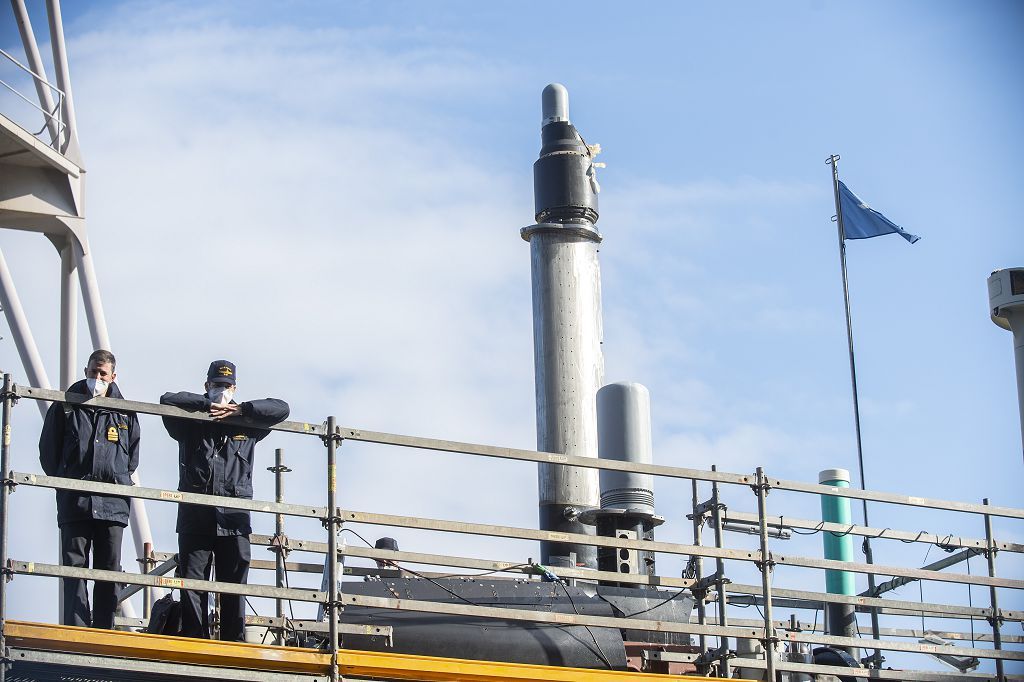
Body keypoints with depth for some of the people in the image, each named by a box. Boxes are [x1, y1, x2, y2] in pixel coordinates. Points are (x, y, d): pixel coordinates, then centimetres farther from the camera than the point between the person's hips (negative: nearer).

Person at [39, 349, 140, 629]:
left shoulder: (124, 413, 10)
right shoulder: (65, 407, 6)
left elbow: (133, 455, 21)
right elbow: (48, 449, 12)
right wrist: (64, 481, 9)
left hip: (113, 504, 2)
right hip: (74, 502, -2)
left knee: (109, 569, 2)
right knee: (74, 566, -5)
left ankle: (104, 631, 6)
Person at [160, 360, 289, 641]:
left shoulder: (246, 424, 17)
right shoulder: (190, 423, 13)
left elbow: (281, 409, 10)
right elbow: (167, 400, -2)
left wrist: (241, 410, 0)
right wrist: (207, 405, -2)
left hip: (233, 518, 1)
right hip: (195, 515, -1)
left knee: (234, 586, -1)